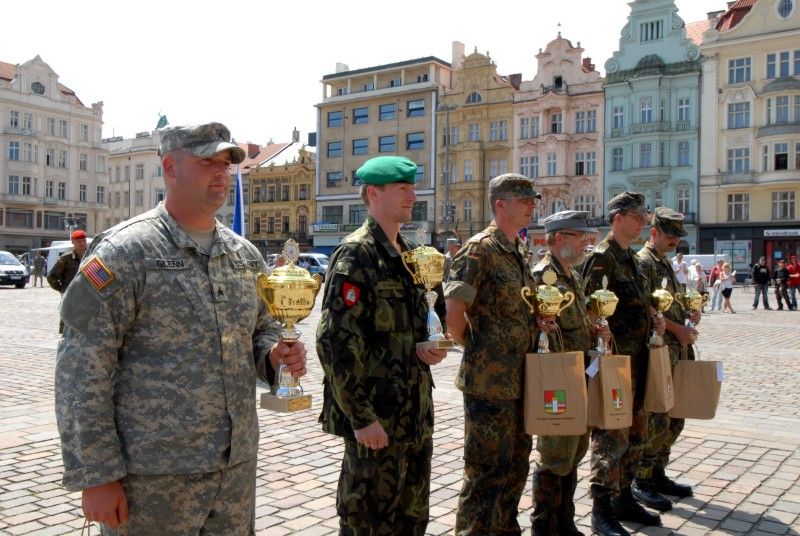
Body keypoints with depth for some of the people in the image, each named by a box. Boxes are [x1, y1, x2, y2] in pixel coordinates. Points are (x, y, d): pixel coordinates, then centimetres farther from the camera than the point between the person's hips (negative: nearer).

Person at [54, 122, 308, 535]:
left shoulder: (245, 254, 8)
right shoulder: (124, 252, -11)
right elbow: (81, 372, -12)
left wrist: (275, 355, -4)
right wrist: (96, 476, -13)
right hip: (152, 476, -5)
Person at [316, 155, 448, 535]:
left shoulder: (409, 255, 12)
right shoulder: (356, 253, -14)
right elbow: (336, 341, -20)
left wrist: (430, 347, 0)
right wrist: (361, 416, -21)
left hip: (415, 410, 8)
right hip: (376, 415, -8)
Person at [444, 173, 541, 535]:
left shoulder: (520, 252, 14)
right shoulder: (479, 249, -14)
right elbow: (453, 311, -19)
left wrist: (540, 319, 7)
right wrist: (474, 349, -8)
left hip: (520, 378, 9)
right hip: (489, 379, -9)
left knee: (516, 462, 19)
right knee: (488, 468, 0)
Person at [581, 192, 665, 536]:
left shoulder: (632, 258, 16)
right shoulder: (602, 257, -12)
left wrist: (652, 318, 4)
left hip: (638, 357, 9)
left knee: (635, 433, 16)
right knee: (612, 436, -4)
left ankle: (623, 499, 29)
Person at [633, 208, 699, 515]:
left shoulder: (666, 264, 18)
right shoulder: (643, 262, -10)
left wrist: (688, 313, 5)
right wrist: (677, 329, -18)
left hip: (676, 352, 9)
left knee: (674, 419, 14)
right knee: (656, 420, -6)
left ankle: (658, 474, 25)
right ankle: (641, 481, 5)